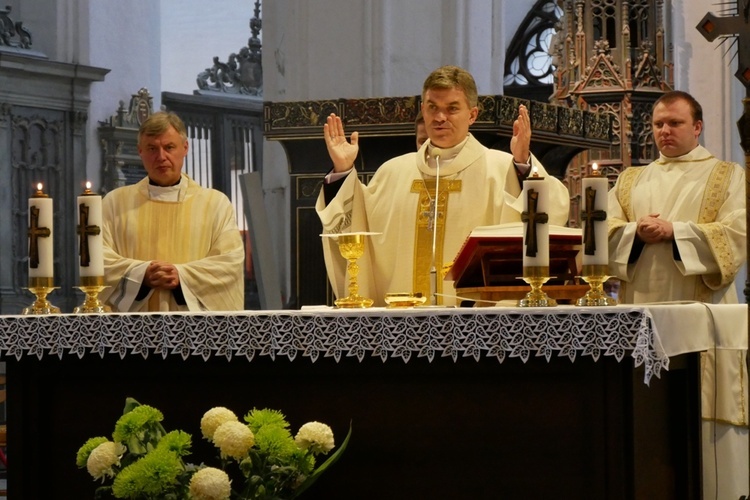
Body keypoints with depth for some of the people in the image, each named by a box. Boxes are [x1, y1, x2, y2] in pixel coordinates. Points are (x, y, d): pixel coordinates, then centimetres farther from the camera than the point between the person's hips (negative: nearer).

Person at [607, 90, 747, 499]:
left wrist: (675, 231, -14)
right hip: (642, 310, 3)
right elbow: (606, 232, 8)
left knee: (703, 416, -7)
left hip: (699, 311, -3)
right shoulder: (630, 180, 20)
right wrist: (636, 233, -12)